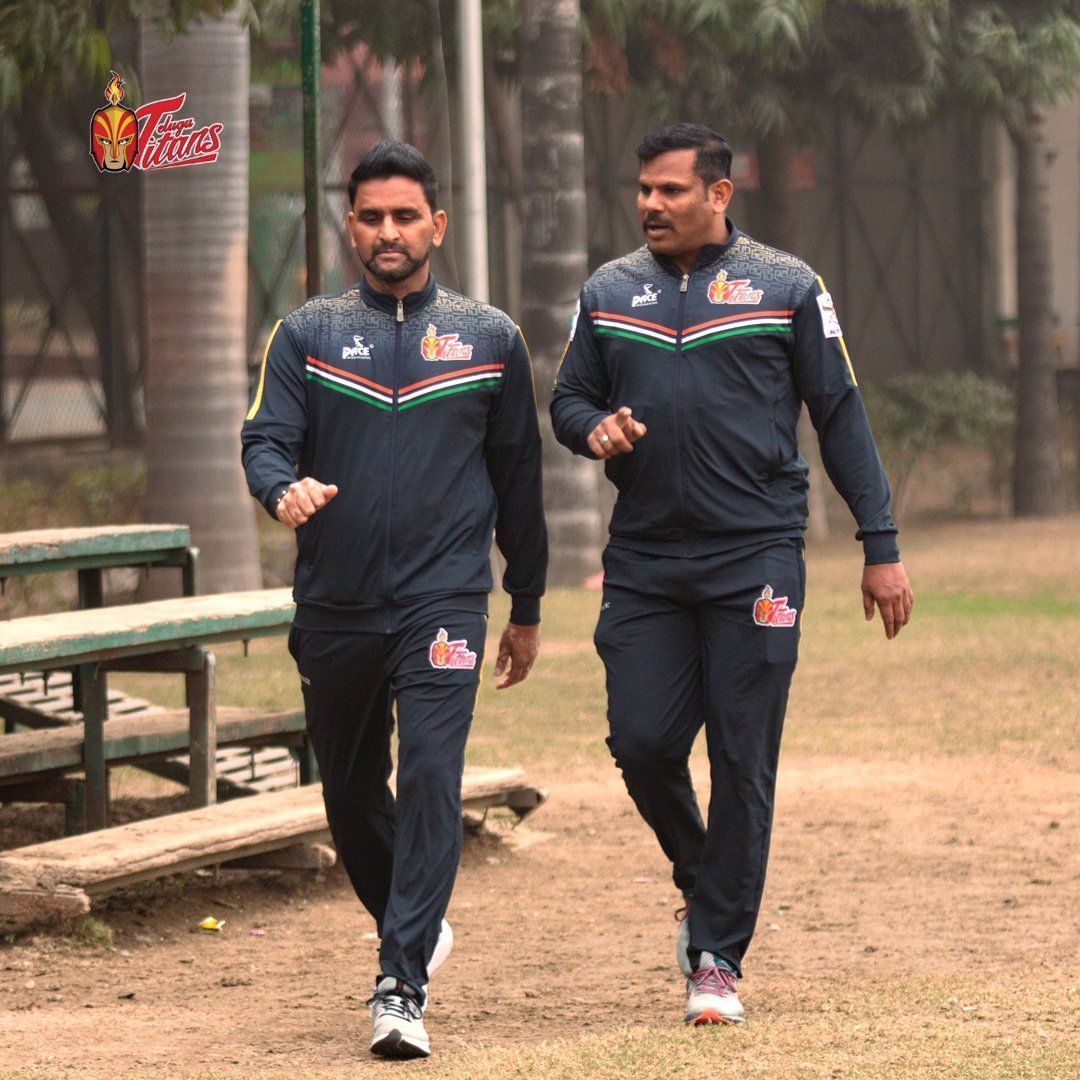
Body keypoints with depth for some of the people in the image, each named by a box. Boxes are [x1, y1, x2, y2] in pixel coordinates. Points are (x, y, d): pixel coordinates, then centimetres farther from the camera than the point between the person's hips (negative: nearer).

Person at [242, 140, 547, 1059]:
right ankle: (416, 929, 37)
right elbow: (265, 438, -2)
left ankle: (401, 989, -18)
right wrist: (285, 489, -26)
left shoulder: (489, 338, 9)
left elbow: (518, 474, 14)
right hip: (333, 606, 2)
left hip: (443, 602, -2)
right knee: (350, 791, 12)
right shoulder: (306, 335, 8)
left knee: (430, 779, -16)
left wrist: (528, 608, 15)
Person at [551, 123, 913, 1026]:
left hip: (756, 558, -3)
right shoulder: (608, 294, 11)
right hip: (643, 561, 3)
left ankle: (718, 957, 4)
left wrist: (881, 546, 0)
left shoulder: (786, 287, 3)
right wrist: (595, 428, -7)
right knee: (642, 745, -4)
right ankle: (705, 888, 24)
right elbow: (568, 400, 19)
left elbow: (840, 416, 4)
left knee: (743, 763, -3)